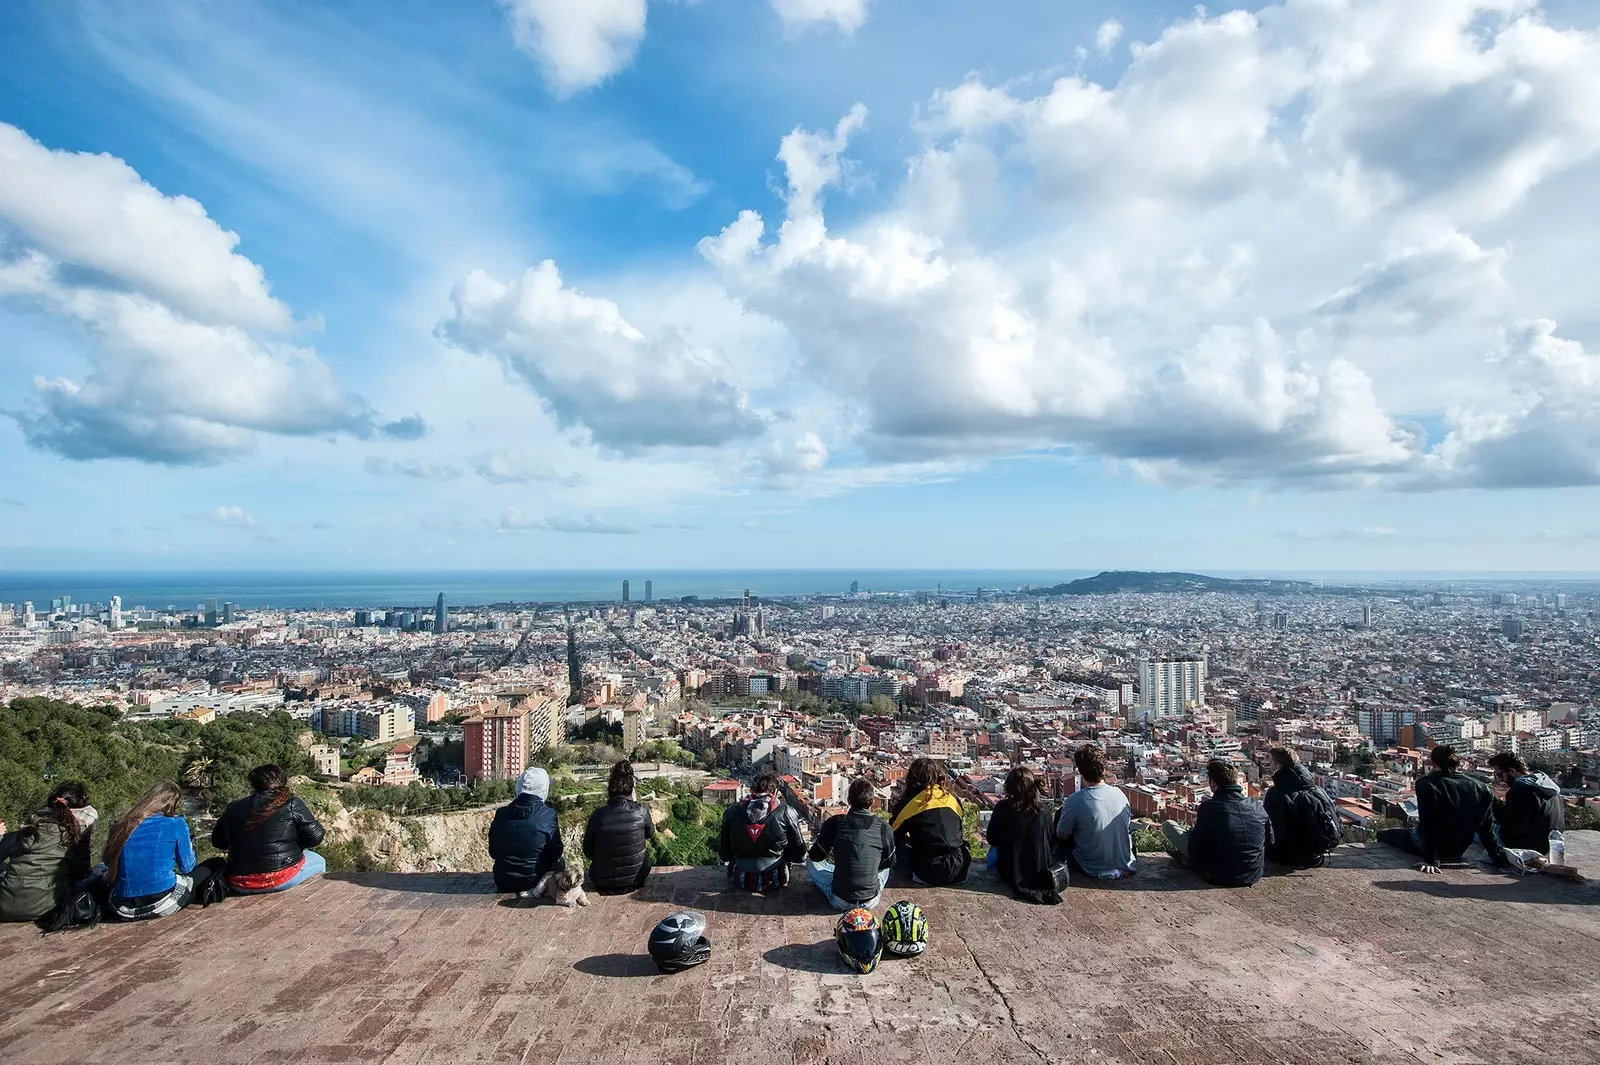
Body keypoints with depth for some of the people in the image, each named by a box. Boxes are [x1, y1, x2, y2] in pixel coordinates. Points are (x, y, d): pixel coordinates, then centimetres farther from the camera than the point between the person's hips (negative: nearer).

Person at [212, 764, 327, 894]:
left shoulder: (233, 807, 5)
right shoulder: (291, 803, -8)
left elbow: (218, 842, 18)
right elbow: (315, 836, -9)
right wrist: (295, 844, 10)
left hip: (239, 885, 4)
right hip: (281, 880, -4)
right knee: (318, 861, 25)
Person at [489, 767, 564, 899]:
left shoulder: (501, 814, -6)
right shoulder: (548, 816, -17)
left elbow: (493, 853, 6)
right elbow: (555, 855, -8)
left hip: (503, 884, 4)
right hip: (535, 884, -4)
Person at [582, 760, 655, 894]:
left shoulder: (597, 816, -16)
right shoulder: (641, 811, -17)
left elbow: (588, 853, -5)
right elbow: (650, 834, 4)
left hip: (603, 882, 1)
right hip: (636, 878, 0)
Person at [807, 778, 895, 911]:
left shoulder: (834, 823, -11)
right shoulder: (884, 828, -9)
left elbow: (815, 856, 2)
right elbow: (890, 862, 8)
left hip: (840, 901, -1)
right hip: (870, 902, 2)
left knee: (812, 863, 23)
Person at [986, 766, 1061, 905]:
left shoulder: (1002, 808, -17)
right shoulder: (1042, 810, -10)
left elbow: (992, 840, -6)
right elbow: (1049, 841, 3)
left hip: (1011, 874, -3)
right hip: (1040, 873, 3)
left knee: (993, 852, 28)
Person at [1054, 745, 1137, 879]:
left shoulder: (1074, 801, -22)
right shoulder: (1120, 795, -8)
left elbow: (1061, 836, -7)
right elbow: (1129, 828, 9)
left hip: (1094, 871, -4)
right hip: (1125, 868, 4)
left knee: (1060, 815, 11)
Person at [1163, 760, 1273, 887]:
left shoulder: (1208, 807, -19)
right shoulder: (1257, 807, -7)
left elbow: (1195, 851, -13)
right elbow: (1269, 842, 8)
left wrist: (1195, 828, 9)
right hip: (1254, 875, 5)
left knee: (1168, 825, 6)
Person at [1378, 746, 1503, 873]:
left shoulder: (1427, 784, -20)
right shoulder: (1481, 788, -8)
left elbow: (1428, 825, -19)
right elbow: (1487, 830, -3)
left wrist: (1431, 861, -16)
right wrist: (1498, 859, 8)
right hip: (1457, 853, 5)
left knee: (1383, 835, 16)